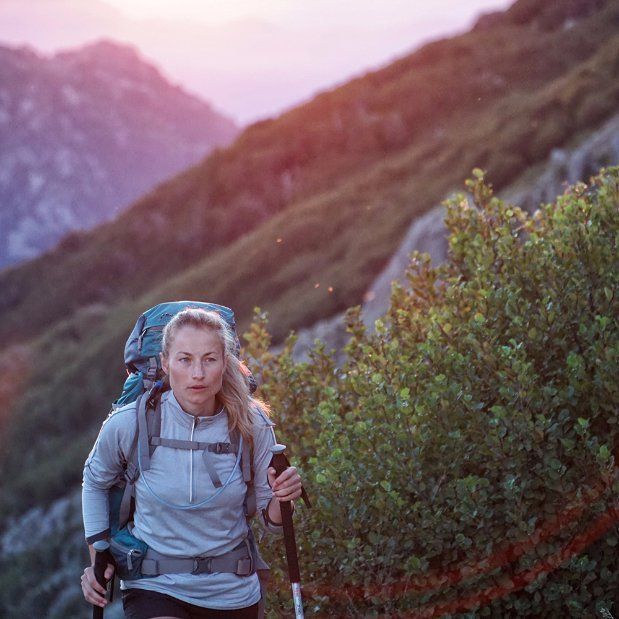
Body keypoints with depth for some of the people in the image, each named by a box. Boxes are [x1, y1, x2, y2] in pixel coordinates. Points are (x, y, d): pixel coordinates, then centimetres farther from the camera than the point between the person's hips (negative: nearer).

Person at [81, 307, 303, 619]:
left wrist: (282, 499, -20)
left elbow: (271, 522, 2)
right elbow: (95, 482, 10)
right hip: (154, 587, -3)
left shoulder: (251, 426, -8)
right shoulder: (129, 424, -12)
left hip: (232, 593, 3)